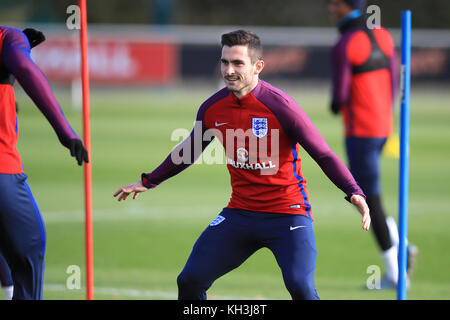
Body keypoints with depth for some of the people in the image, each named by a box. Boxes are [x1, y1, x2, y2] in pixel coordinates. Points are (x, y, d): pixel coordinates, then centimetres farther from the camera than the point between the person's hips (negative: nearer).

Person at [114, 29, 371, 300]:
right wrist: (149, 182, 29)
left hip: (287, 214, -5)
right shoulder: (212, 109, 0)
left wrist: (355, 193, -25)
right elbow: (189, 150, 20)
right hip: (239, 214, 5)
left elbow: (324, 155, -12)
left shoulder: (280, 106, -15)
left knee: (300, 286, -23)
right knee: (190, 281, 1)